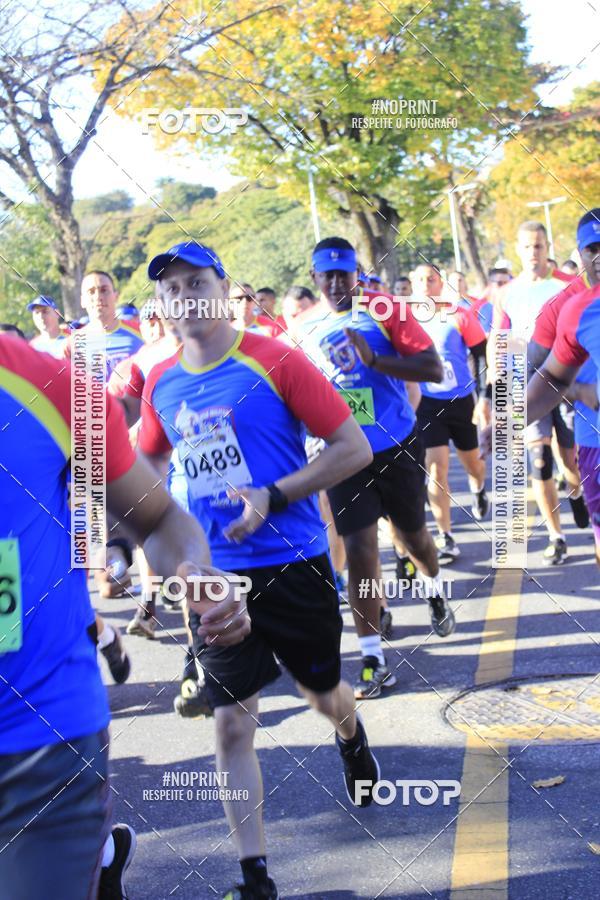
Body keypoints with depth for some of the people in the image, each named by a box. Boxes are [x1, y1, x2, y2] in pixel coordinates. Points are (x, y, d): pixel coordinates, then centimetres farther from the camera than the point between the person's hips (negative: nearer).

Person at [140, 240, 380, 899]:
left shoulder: (274, 362, -12)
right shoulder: (162, 385, 2)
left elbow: (354, 449, -12)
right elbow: (148, 463, 21)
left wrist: (272, 496, -21)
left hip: (293, 564, -2)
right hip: (215, 574, 3)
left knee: (322, 693, 19)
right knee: (232, 724, -2)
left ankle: (351, 739, 56)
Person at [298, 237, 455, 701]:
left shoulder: (387, 311, -11)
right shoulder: (307, 327, 2)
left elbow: (434, 370, -19)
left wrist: (375, 360, -30)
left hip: (397, 445, -2)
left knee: (413, 533, 18)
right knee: (359, 549, -7)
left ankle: (436, 592, 52)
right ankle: (373, 660, -1)